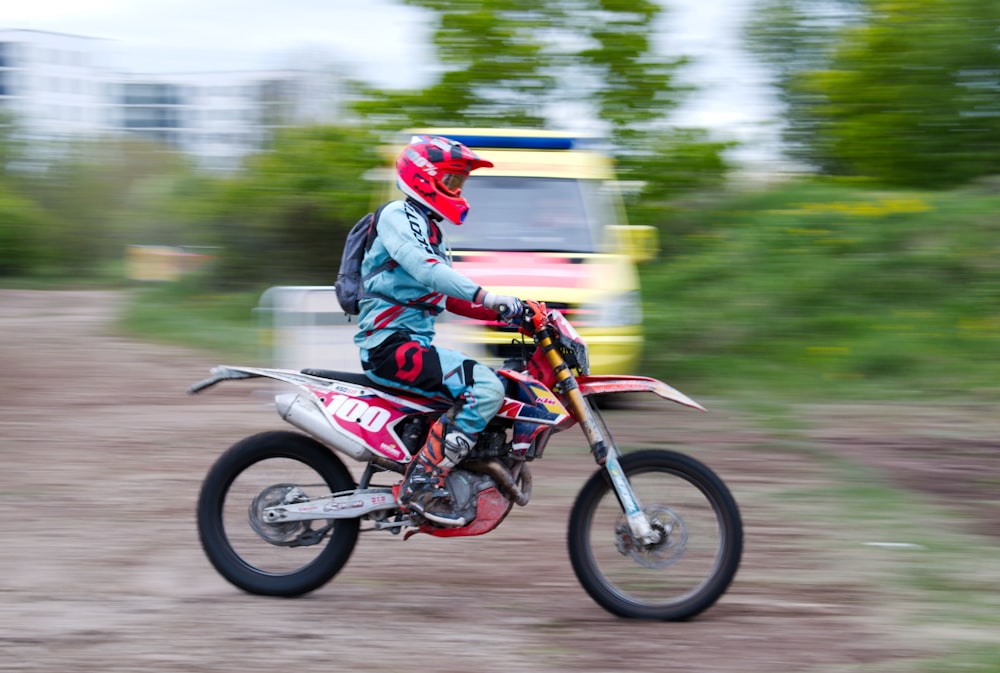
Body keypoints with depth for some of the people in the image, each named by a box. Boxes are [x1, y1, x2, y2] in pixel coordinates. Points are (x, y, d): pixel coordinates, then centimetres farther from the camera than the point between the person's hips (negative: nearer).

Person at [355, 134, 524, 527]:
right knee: (486, 387, -25)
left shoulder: (429, 228, 25)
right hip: (390, 343, -10)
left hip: (415, 344, 10)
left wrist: (503, 314, 13)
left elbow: (450, 298, 26)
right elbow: (424, 269, -24)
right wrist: (487, 297, -33)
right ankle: (421, 484, -28)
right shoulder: (398, 215, -6)